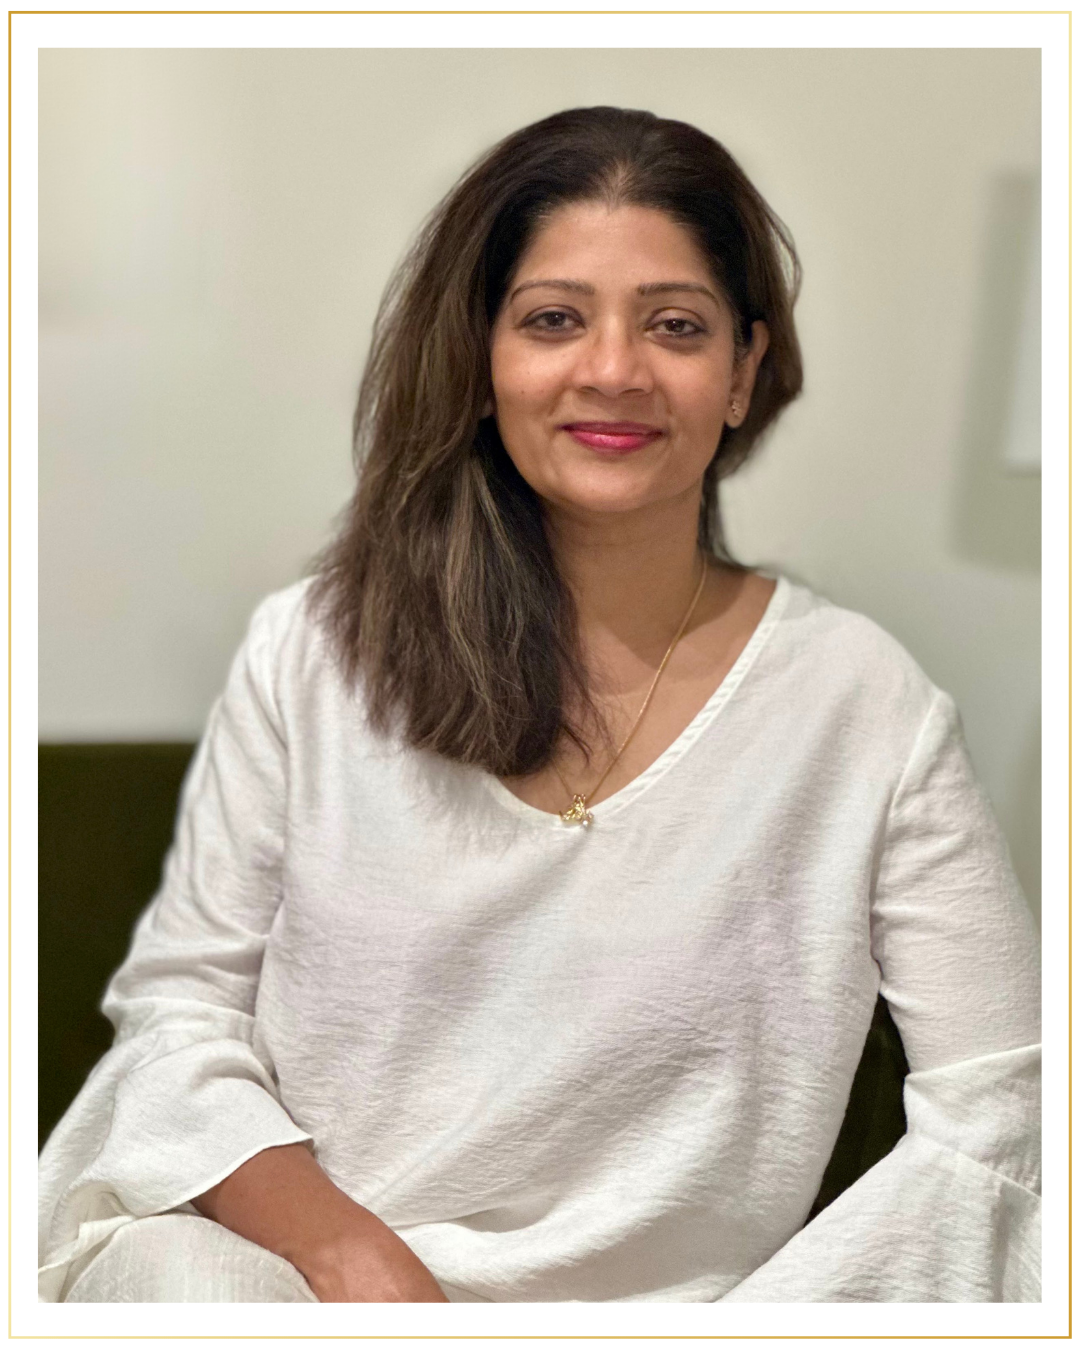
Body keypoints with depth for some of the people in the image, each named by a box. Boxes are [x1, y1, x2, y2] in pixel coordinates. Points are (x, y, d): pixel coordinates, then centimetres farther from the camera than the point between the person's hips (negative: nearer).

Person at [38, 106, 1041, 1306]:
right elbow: (179, 996, 5)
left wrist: (749, 1320, -14)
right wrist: (343, 1244, -12)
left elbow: (991, 1114, -2)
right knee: (169, 1266, -31)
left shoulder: (864, 702, -2)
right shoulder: (311, 651, 2)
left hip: (660, 1296, 0)